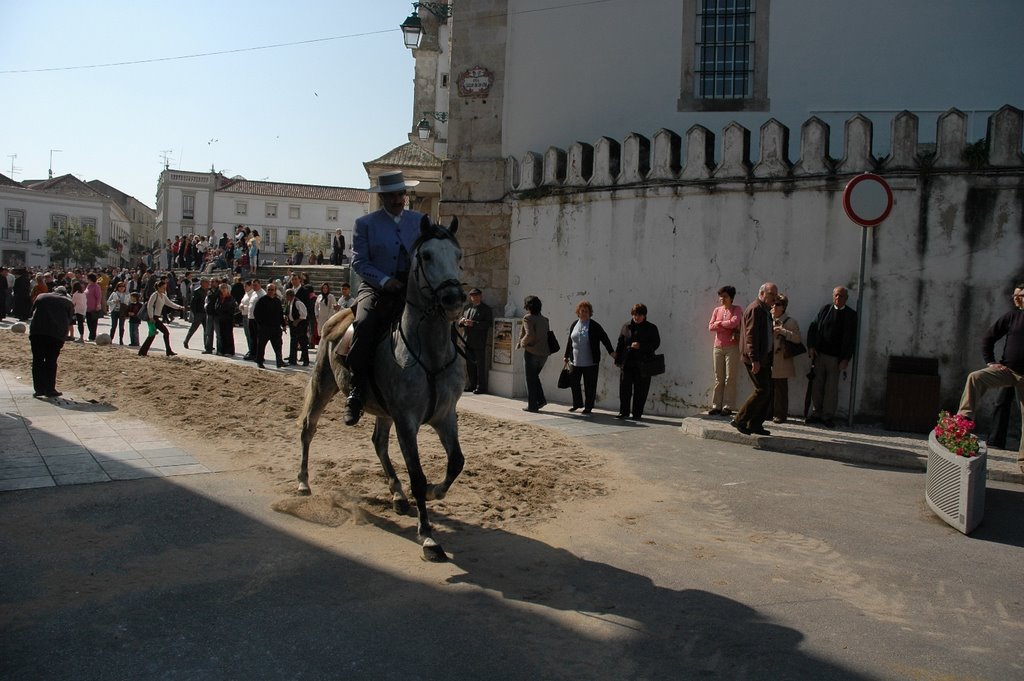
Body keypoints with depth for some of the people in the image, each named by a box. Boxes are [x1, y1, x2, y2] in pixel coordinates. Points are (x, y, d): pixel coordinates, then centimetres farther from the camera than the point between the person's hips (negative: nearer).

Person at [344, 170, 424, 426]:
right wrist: (384, 280, -14)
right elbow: (359, 261, 1)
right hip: (376, 289, -2)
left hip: (412, 289, 3)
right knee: (364, 324, -32)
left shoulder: (420, 221, 16)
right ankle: (356, 393, -23)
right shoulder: (365, 223, 8)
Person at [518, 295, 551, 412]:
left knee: (530, 379, 4)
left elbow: (530, 335, -24)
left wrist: (522, 342, -5)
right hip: (544, 353, 7)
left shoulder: (528, 318, -12)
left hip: (532, 353, -7)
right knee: (534, 376, 23)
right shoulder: (545, 320, 10)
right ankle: (540, 399, 15)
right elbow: (547, 335, 12)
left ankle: (532, 405, 8)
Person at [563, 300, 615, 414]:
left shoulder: (595, 326, -4)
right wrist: (567, 357, 17)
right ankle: (577, 403, 26)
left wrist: (611, 352, -16)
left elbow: (605, 339, -6)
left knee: (589, 385, 1)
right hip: (575, 361, 4)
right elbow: (569, 341, 16)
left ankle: (588, 407, 14)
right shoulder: (574, 325, 10)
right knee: (573, 383, 8)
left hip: (590, 362, -4)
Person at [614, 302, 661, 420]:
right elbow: (620, 343, 12)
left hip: (643, 364, -2)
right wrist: (618, 360, 6)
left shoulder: (651, 328, 3)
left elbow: (656, 343, -3)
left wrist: (641, 346, -16)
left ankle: (637, 413, 11)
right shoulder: (626, 327, 10)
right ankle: (624, 411, 17)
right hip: (626, 363, 3)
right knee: (624, 389, 5)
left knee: (640, 391, 1)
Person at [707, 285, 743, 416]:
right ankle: (716, 406, 9)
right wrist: (727, 326, -8)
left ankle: (728, 407, -2)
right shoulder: (717, 310, 13)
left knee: (730, 378, -4)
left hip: (732, 347, -4)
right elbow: (710, 327, 2)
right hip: (718, 347, 4)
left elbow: (734, 322, -17)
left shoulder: (737, 309, 1)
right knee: (718, 378, 6)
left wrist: (719, 323, -3)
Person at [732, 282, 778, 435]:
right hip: (755, 358, -10)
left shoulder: (765, 310, 18)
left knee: (767, 391, 9)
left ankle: (755, 424, 15)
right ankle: (739, 420, -4)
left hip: (764, 358, 10)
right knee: (762, 390, -11)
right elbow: (751, 335, -21)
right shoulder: (755, 309, -13)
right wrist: (754, 360, -25)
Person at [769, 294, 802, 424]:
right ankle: (769, 412, 17)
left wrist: (783, 332, -19)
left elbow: (797, 338, -10)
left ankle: (780, 414, 6)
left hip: (781, 361, -5)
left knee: (780, 389, -1)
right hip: (768, 361, 5)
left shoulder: (790, 322, -1)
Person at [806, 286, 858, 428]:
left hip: (836, 357, -2)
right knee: (817, 386, 6)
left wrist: (846, 359, -8)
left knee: (831, 388, 2)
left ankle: (828, 416, 11)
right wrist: (811, 346, -5)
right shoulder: (825, 309, 7)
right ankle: (816, 413, 17)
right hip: (819, 354, 2)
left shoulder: (851, 314, 1)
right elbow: (813, 328, 8)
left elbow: (851, 339, -2)